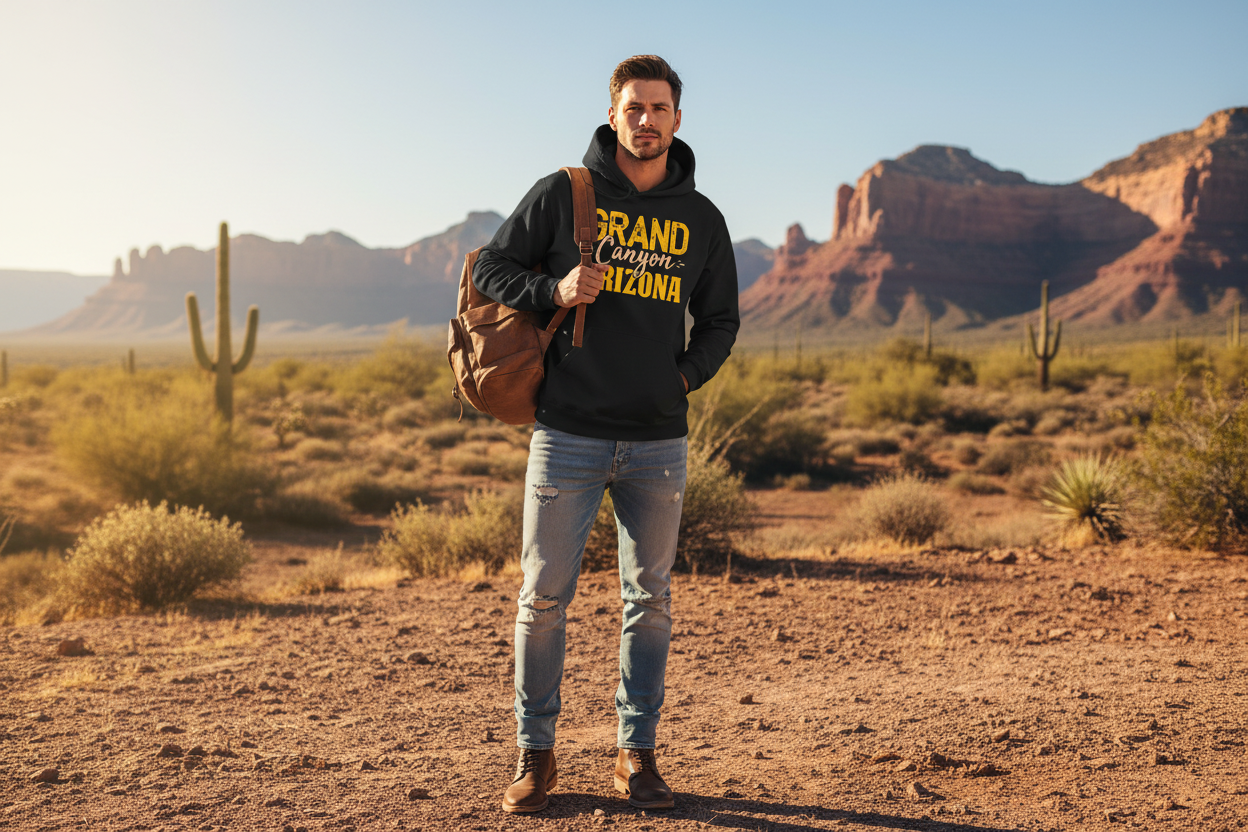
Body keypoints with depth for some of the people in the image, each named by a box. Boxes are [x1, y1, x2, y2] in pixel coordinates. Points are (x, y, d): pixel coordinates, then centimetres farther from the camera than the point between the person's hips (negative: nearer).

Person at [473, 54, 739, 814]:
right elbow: (492, 271, 5)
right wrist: (554, 290, -13)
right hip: (568, 435, -2)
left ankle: (638, 753, 22)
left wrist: (686, 375, 2)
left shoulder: (701, 218, 9)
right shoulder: (562, 194, 1)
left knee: (651, 599, 8)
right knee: (546, 595, 1)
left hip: (659, 443, 3)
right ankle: (536, 754, 17)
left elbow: (720, 319, 18)